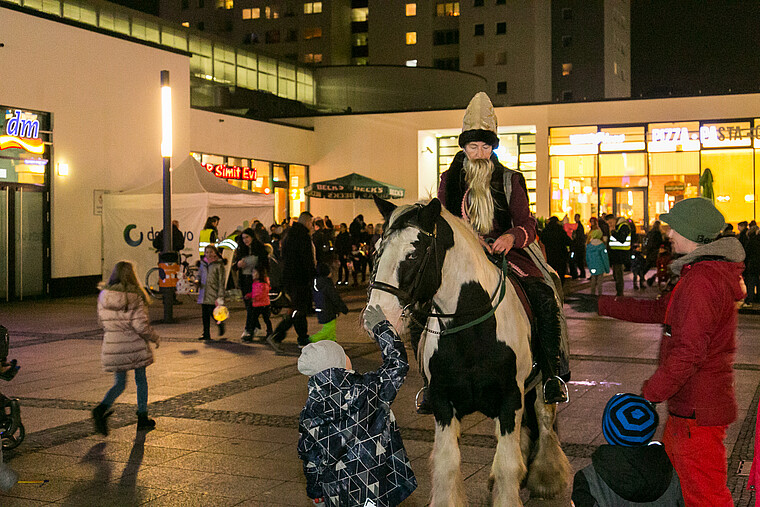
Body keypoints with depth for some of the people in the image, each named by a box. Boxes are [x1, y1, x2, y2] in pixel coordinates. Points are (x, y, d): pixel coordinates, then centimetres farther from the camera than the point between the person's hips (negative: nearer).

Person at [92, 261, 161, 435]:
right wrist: (155, 337, 0)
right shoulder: (134, 298, -14)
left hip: (113, 346, 3)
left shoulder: (104, 295, -1)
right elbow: (141, 325, -16)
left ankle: (101, 409, -13)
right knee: (141, 381, 15)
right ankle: (143, 419, 21)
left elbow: (102, 320, 9)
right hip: (135, 345, -3)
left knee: (119, 383, 13)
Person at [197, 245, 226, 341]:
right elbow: (199, 275, 25)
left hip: (213, 293, -5)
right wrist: (197, 281, 1)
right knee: (204, 315, 5)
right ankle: (206, 334, 12)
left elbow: (221, 281, -7)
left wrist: (220, 296, -12)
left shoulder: (219, 265, -5)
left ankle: (220, 323, 22)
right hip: (203, 293, 5)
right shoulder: (203, 263, 12)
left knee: (212, 312, -8)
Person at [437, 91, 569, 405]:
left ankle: (552, 375, -16)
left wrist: (511, 237, -22)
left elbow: (527, 225, 2)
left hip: (505, 254, -1)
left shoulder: (509, 181, 9)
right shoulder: (449, 181, 12)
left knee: (544, 298, -27)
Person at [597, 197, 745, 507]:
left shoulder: (701, 280, -24)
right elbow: (661, 310, 19)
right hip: (689, 404, 11)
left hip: (697, 411, -11)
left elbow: (688, 352, -28)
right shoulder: (705, 272, 12)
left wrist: (650, 393, -21)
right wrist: (606, 305, 21)